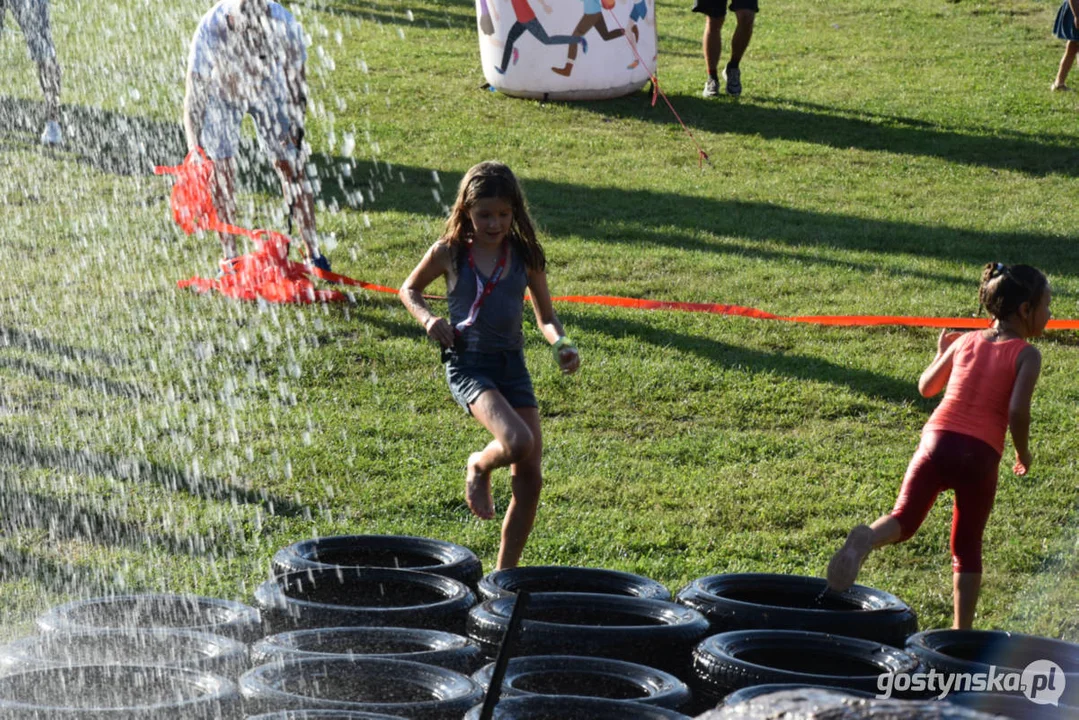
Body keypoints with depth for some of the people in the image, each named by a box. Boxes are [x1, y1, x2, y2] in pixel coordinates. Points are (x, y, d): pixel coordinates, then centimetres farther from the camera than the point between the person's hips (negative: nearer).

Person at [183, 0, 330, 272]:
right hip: (222, 90, -1)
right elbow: (194, 97, -30)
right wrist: (194, 149, -35)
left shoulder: (285, 25, -33)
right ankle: (230, 258, 4)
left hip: (267, 89, 1)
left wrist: (296, 128, -17)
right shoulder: (210, 31, -37)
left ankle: (313, 253, 3)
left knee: (291, 168, -4)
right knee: (222, 174, -7)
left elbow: (296, 79, -14)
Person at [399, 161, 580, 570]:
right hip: (467, 364, -4)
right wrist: (427, 319, -6)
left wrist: (561, 343, -10)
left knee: (529, 477, -1)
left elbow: (545, 316, 11)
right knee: (518, 442, -29)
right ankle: (479, 467, 8)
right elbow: (409, 289, 14)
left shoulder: (525, 256, 3)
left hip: (512, 365, 4)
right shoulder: (449, 253, -2)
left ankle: (505, 572, 13)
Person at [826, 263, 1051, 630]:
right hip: (980, 455, -2)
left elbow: (926, 387, 27)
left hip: (938, 439, 2)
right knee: (967, 548, 13)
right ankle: (961, 632, 11)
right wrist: (1023, 454, 6)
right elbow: (1017, 410, -11)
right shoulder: (1026, 355, 3)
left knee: (904, 519, -2)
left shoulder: (966, 341, 17)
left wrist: (942, 352, 45)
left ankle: (866, 539, -37)